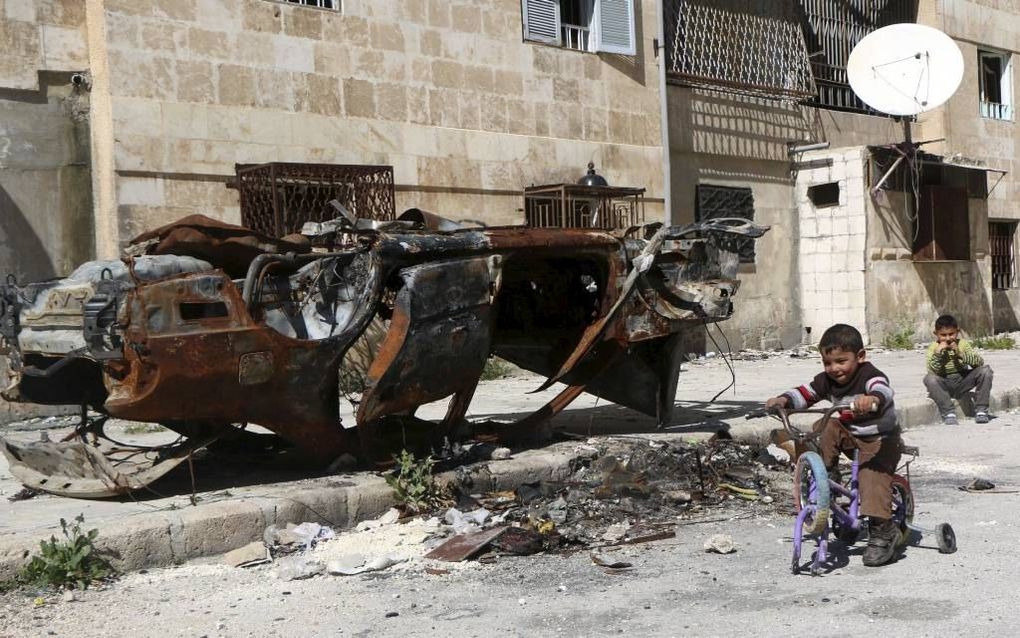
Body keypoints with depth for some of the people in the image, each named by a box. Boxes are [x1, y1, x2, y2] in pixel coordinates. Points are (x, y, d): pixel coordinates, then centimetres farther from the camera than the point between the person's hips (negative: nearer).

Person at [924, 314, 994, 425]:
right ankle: (948, 413, -24)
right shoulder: (934, 347, -6)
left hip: (962, 383, 2)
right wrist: (938, 352, -28)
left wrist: (960, 354, -25)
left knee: (985, 370, -19)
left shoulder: (963, 344, -1)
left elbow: (979, 361, -14)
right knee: (929, 378, -33)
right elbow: (932, 371, -18)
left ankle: (981, 410, -13)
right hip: (944, 386, -2)